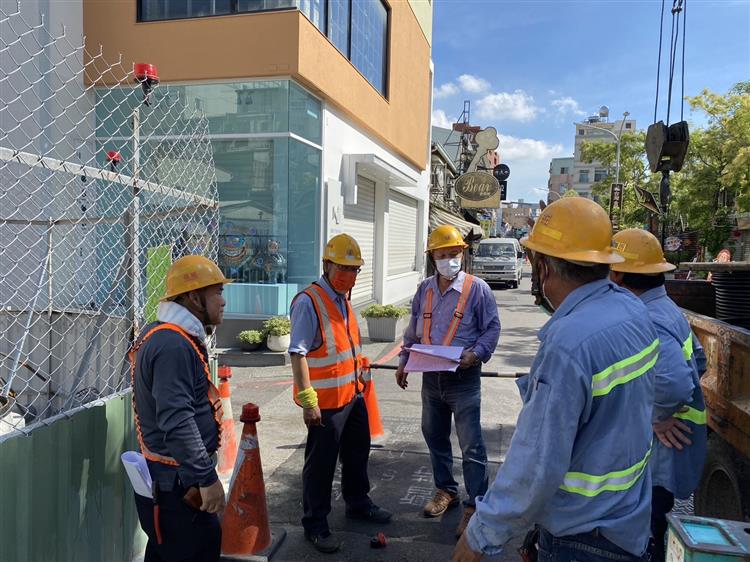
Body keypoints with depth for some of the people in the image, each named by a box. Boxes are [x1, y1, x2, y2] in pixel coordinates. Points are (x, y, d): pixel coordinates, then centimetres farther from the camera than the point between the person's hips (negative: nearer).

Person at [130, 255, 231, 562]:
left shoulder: (165, 335, 10)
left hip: (171, 477, 10)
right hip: (175, 483, -10)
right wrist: (207, 478, -24)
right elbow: (176, 421, -29)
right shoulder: (173, 344, -24)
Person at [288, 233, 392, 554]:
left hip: (353, 393, 9)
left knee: (357, 452, 23)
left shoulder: (342, 299, 10)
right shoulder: (308, 302, -19)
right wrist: (308, 400, -24)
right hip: (326, 400, -9)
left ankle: (358, 504, 44)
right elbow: (298, 353, -22)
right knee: (321, 463, 5)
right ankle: (315, 524, 23)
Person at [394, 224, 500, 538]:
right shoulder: (424, 289, 7)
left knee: (471, 445, 0)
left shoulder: (476, 289, -8)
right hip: (431, 377, 6)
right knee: (434, 436, 17)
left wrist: (475, 353, -20)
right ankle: (446, 490, 35)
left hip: (463, 378, -5)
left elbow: (492, 328, -5)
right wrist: (404, 362, 14)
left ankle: (475, 505, 13)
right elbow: (414, 330, 15)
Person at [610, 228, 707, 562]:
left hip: (661, 455, -10)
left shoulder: (647, 321, -27)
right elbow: (698, 360, 19)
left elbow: (675, 383, -40)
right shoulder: (665, 307, 6)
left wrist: (659, 417, -22)